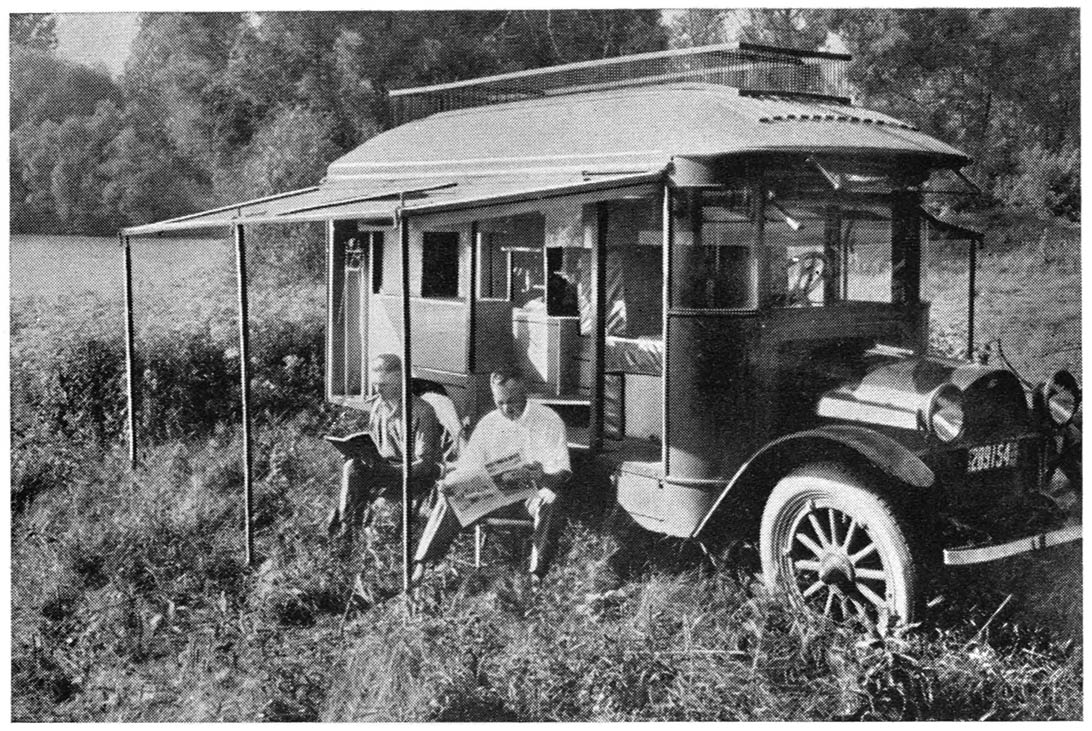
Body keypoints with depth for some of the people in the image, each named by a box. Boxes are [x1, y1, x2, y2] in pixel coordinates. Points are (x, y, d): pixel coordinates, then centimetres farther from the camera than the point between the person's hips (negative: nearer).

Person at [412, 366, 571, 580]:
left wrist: (535, 476, -32)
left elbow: (560, 471, -9)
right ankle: (421, 565, -26)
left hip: (532, 493, -3)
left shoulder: (549, 421, -2)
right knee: (450, 500, -20)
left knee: (547, 502, -39)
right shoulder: (488, 424, 10)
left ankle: (537, 573, -44)